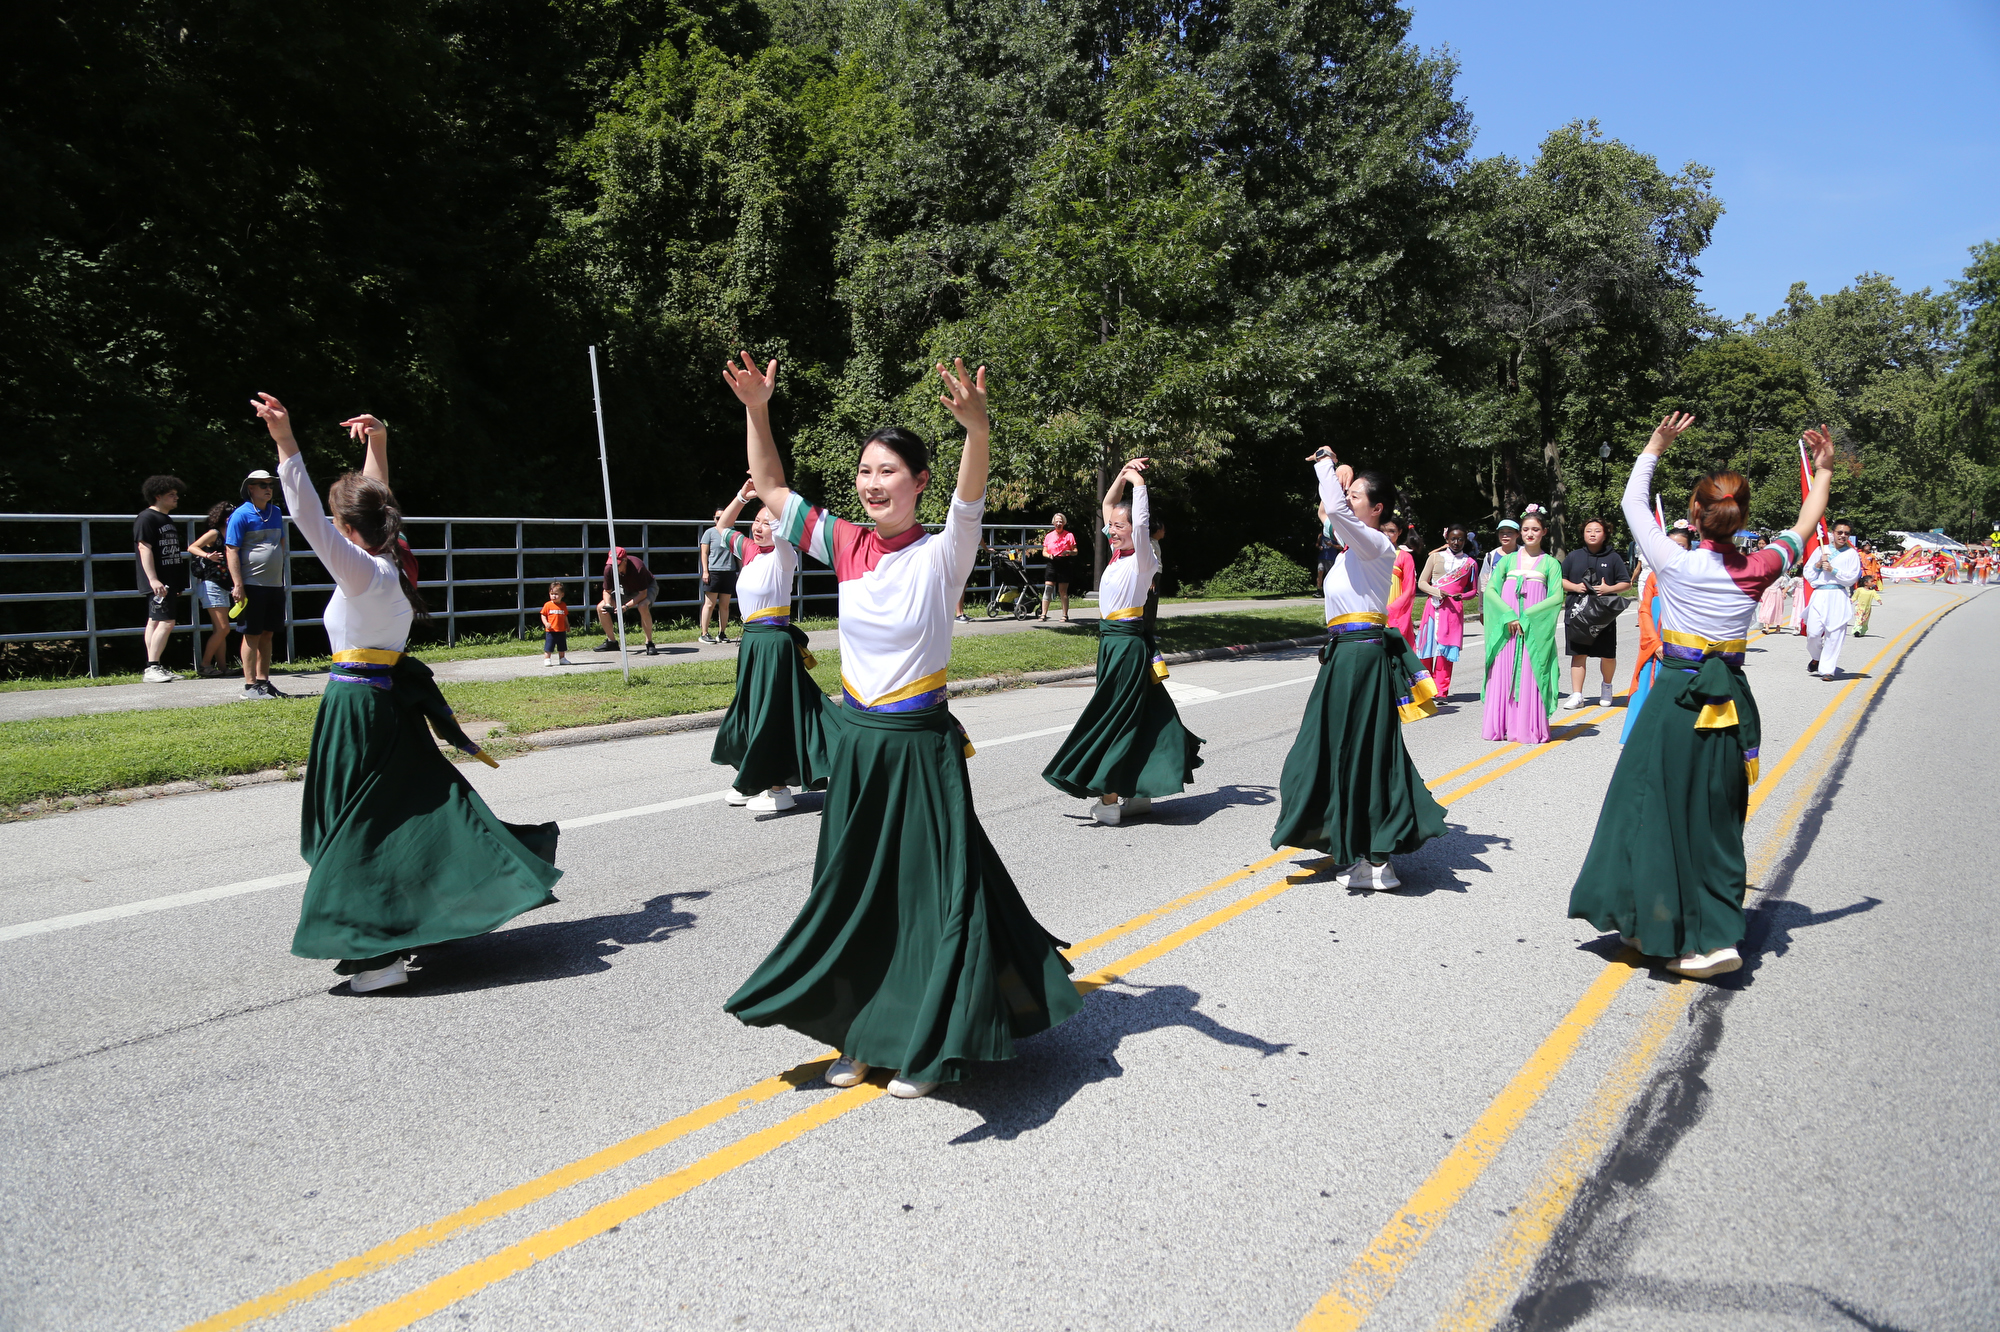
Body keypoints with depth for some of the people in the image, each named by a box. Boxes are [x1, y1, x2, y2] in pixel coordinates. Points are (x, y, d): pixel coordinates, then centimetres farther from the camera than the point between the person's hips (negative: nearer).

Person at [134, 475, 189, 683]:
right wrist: (153, 579, -24)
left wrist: (178, 584, 25)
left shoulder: (167, 520, 21)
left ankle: (155, 668, 10)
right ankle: (151, 668, -13)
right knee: (165, 621, -15)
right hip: (158, 583, -9)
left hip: (169, 582, 9)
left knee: (155, 622, 10)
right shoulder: (146, 518, -8)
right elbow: (144, 549, -16)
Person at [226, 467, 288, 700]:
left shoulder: (276, 512, 13)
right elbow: (231, 551, -11)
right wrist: (238, 585, -17)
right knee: (252, 635, -1)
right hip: (252, 585, -6)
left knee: (267, 635, 11)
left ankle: (263, 681, 19)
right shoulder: (241, 515, -7)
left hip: (275, 585, 6)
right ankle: (250, 686, 4)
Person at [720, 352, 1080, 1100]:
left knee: (931, 892, 2)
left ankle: (930, 1046, 19)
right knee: (852, 891, 14)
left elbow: (970, 500, -31)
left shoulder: (940, 556, -11)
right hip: (855, 738, 5)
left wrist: (977, 430, -51)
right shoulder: (847, 545, 3)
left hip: (919, 743, -5)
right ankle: (862, 1036, 30)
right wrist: (756, 410, -5)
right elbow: (769, 487, 8)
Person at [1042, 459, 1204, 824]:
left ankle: (1109, 798, 0)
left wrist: (1139, 482, -20)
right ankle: (1139, 794, 20)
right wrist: (1123, 475, 9)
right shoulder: (1118, 554, 10)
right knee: (1135, 717, 12)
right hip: (1111, 642, 8)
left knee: (1115, 717, -5)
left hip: (1128, 644, -8)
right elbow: (1108, 505, 18)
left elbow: (1141, 523, -28)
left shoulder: (1142, 559, -10)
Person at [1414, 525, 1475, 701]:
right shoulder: (1436, 557, 10)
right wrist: (1437, 592, -11)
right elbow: (1421, 582, 7)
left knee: (1446, 650, -4)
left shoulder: (1470, 563, 12)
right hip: (1434, 606, 0)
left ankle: (1441, 691, 0)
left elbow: (1473, 589, 18)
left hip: (1454, 609, 0)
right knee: (1427, 646, -4)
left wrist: (1462, 596, -4)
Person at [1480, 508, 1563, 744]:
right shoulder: (1508, 561, 11)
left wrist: (1527, 616, -12)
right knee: (1503, 674, 0)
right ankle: (1500, 726, 6)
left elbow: (1557, 597, -3)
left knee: (1530, 677, -4)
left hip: (1535, 628, -2)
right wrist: (1508, 615, -12)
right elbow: (1490, 590, 2)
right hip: (1506, 626, 2)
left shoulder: (1550, 563, 7)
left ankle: (1528, 728, -1)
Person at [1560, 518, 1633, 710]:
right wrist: (1574, 587, -9)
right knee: (1578, 654, -1)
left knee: (1608, 655, 5)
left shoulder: (1613, 558, 6)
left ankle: (1606, 686, 32)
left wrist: (1609, 589, -13)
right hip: (1577, 613, 0)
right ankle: (1577, 695, 1)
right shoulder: (1574, 556, 9)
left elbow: (1626, 583, 5)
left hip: (1604, 614, 0)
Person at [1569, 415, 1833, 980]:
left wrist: (1655, 446, 11)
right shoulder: (1755, 571, -2)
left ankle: (1654, 926, 10)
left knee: (1661, 810, 5)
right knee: (1715, 817, 12)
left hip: (1676, 698, -4)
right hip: (1731, 700, 4)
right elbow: (1803, 529, 18)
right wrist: (1823, 469, 28)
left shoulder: (1675, 563, -10)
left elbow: (1633, 503, 4)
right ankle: (1714, 934, 17)